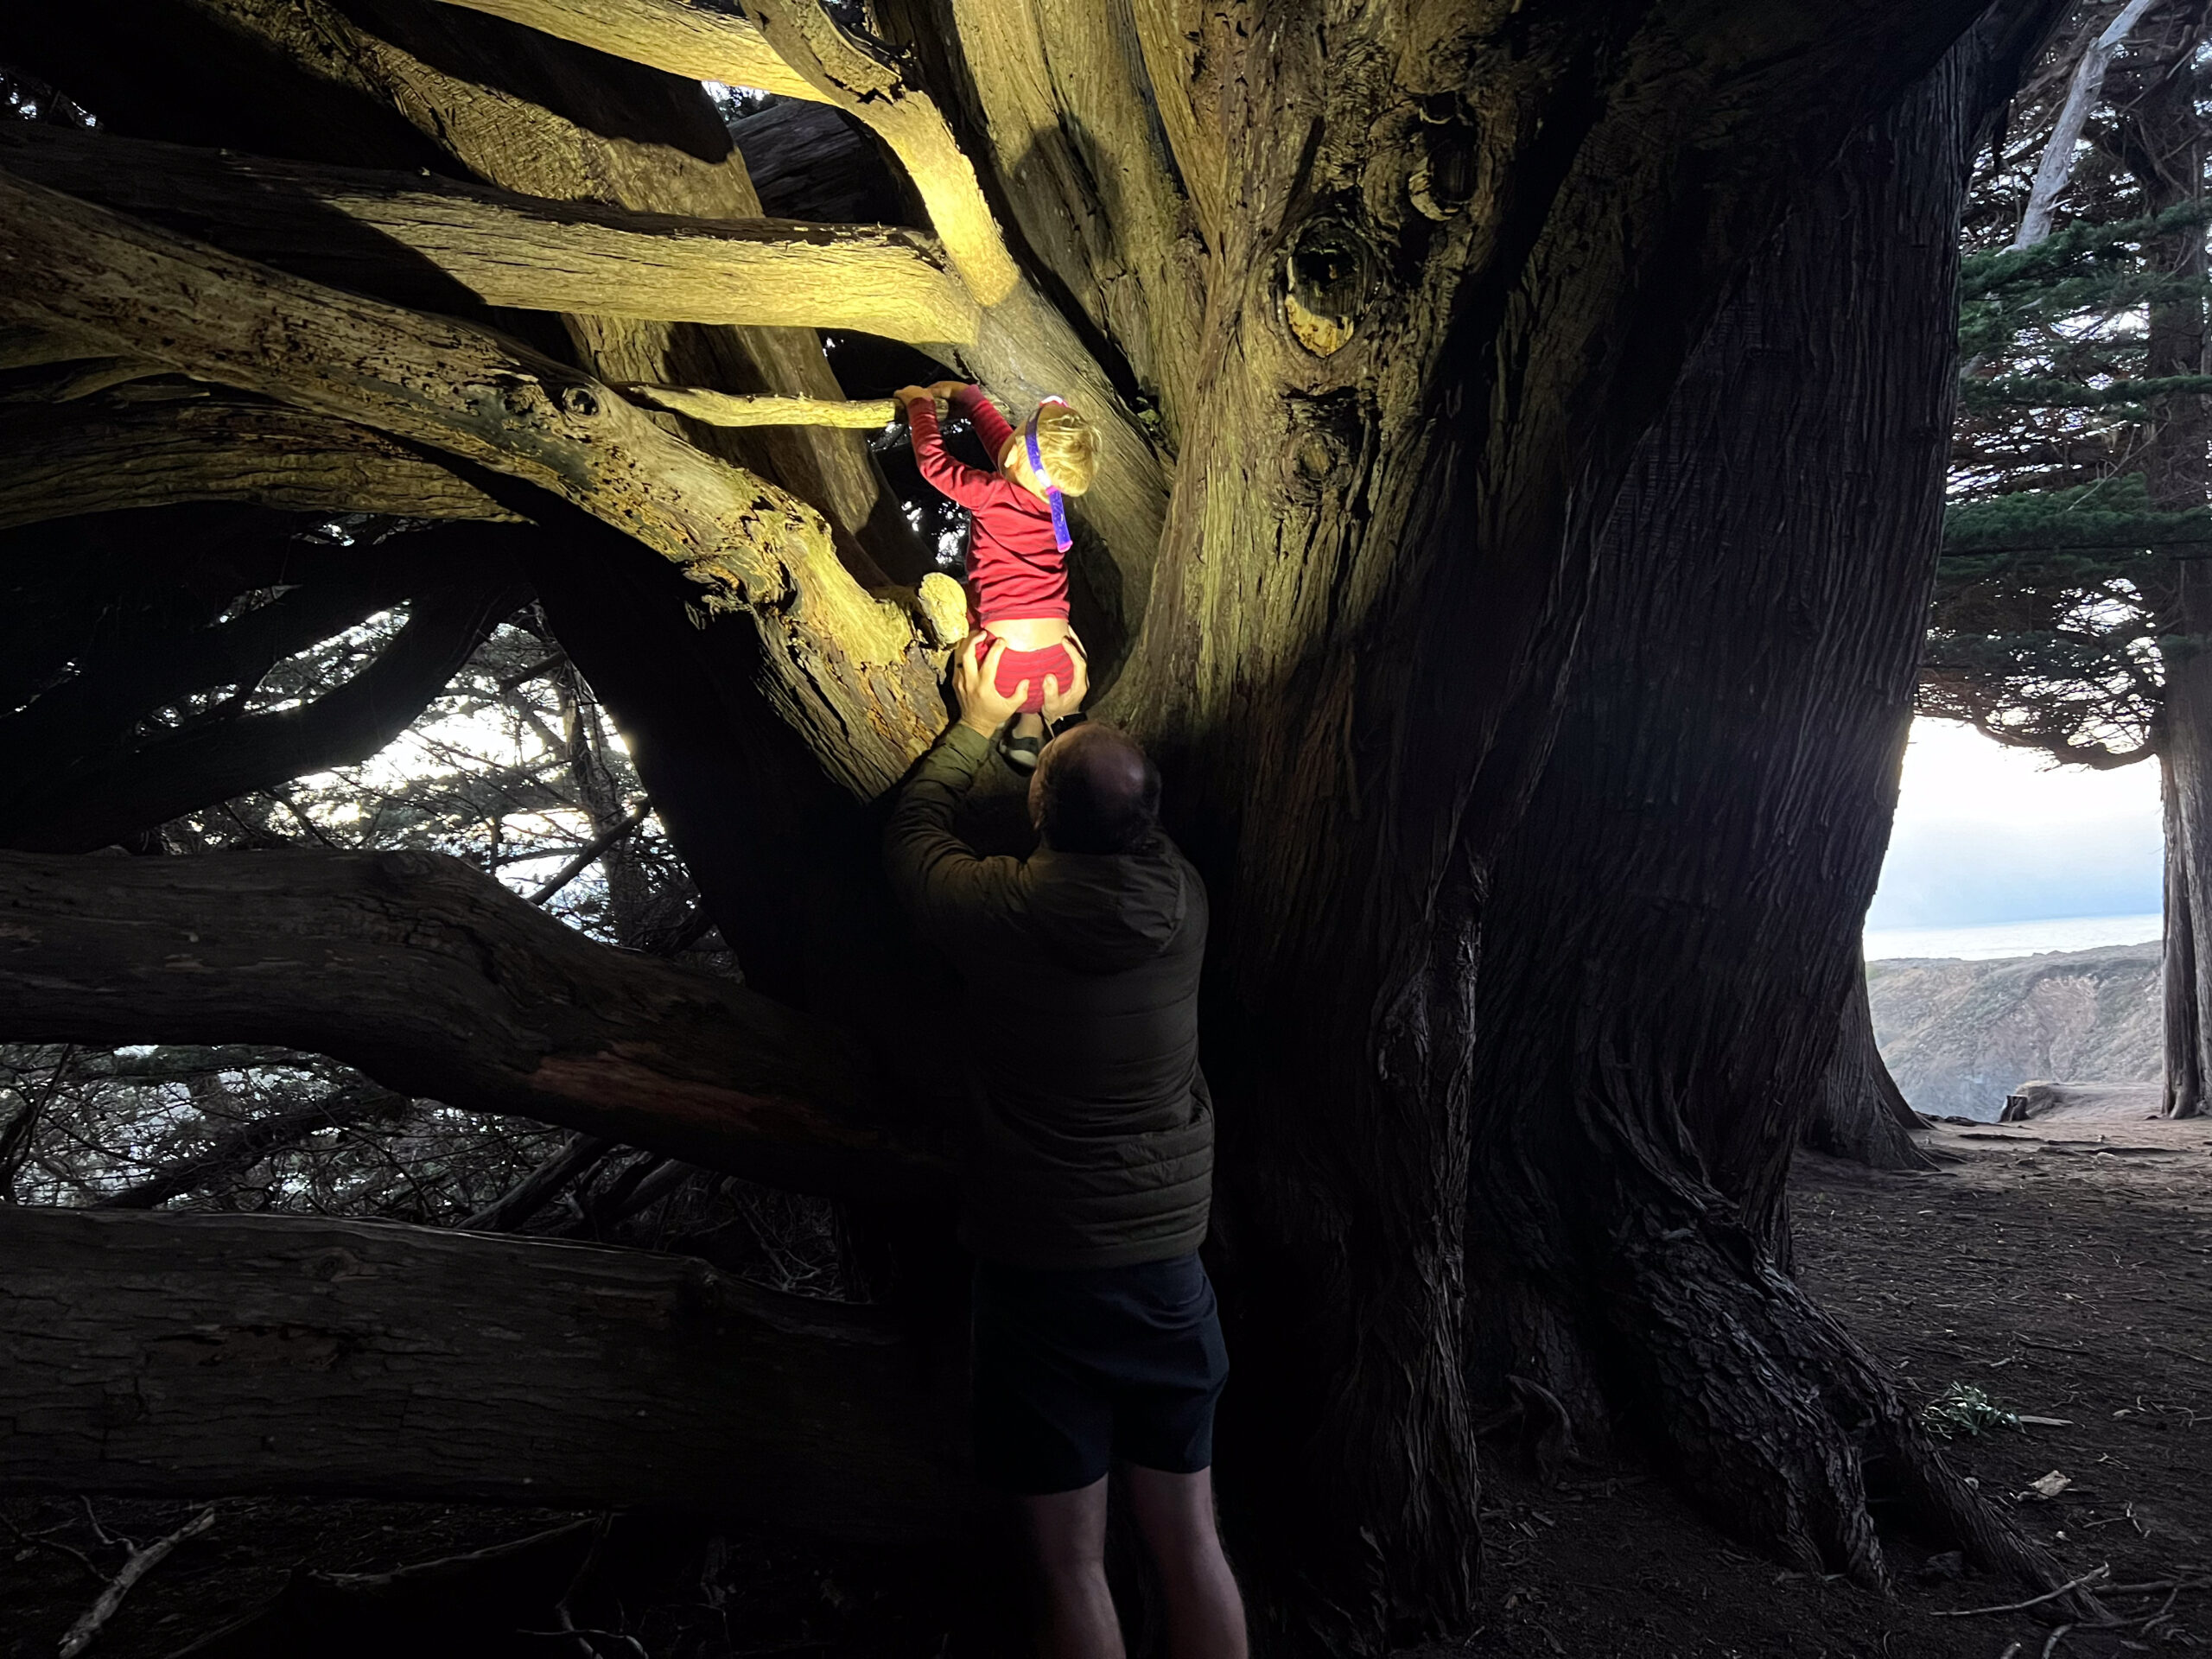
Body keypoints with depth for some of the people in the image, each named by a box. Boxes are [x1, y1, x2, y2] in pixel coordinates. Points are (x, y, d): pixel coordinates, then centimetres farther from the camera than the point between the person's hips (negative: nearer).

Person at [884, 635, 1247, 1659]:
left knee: (1072, 1563, 8)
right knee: (1191, 1546, 14)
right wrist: (1065, 719, 30)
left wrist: (981, 720, 19)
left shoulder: (1005, 908, -16)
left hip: (1036, 1268, -3)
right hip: (1167, 1263, 4)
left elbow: (914, 832, 6)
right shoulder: (1181, 899, -7)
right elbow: (1117, 835, 17)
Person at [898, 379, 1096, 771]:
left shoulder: (992, 496, -11)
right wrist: (964, 393, 32)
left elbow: (932, 462, 3)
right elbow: (995, 430, 21)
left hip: (1003, 673, -4)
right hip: (1059, 672, 4)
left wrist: (920, 402, 17)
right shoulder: (1053, 496, 6)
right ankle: (1031, 725, 22)